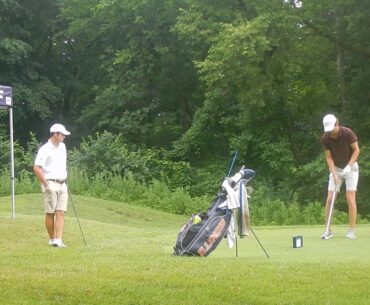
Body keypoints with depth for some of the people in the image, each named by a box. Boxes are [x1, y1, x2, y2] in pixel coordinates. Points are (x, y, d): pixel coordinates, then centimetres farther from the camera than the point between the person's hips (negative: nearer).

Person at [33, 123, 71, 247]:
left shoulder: (62, 147, 13)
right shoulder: (45, 149, -11)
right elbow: (36, 168, -16)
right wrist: (46, 184, -15)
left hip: (62, 185, 7)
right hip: (51, 184, -7)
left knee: (61, 213, -4)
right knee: (50, 213, 2)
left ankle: (58, 240, -9)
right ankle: (52, 239, 12)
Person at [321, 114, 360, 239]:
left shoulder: (348, 133, -21)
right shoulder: (325, 138, -13)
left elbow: (356, 150, -12)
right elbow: (329, 157, -8)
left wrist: (349, 166, -23)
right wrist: (334, 173, -19)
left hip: (351, 167, -3)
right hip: (336, 169, 3)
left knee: (350, 198, -12)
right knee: (330, 199, -6)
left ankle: (352, 230, -5)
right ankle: (328, 230, 1)